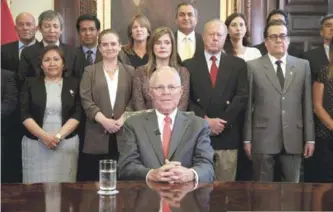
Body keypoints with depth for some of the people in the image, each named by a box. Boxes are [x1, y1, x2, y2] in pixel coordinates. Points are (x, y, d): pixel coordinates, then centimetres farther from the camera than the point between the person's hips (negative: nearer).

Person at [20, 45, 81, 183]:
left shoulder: (74, 84, 7)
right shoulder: (30, 83, 7)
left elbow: (77, 114, 0)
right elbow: (24, 114, -1)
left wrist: (59, 135, -14)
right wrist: (44, 136, -14)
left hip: (66, 144, 0)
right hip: (35, 144, 0)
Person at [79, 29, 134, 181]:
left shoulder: (130, 71, 13)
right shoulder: (90, 71, 9)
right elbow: (86, 101, -1)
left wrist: (122, 119, -12)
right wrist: (104, 120, -14)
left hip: (123, 134, 1)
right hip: (97, 135, -1)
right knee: (93, 181, 0)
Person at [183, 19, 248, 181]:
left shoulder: (237, 64, 8)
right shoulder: (189, 65, 7)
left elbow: (242, 96, -1)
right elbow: (186, 99, 0)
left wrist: (222, 122, -10)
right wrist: (206, 121, -11)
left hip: (227, 136, 1)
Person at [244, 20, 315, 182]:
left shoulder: (303, 65, 7)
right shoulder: (253, 66, 1)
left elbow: (307, 103, 7)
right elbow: (248, 105, 0)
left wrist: (310, 138, 5)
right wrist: (247, 139, -1)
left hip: (293, 139, 2)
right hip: (263, 139, -2)